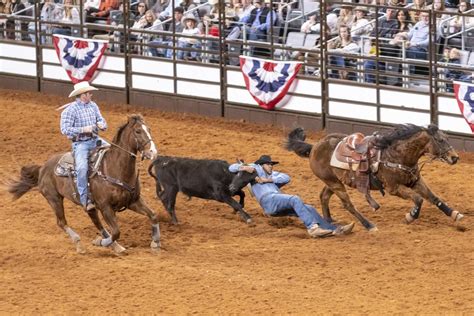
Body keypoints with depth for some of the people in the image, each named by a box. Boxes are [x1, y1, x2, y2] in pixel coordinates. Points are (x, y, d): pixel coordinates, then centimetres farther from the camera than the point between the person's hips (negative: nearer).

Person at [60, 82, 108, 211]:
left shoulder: (93, 105, 8)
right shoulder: (70, 110, -11)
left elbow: (101, 120, 16)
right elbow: (65, 129, -16)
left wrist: (102, 125, -9)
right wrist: (83, 129, -23)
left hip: (95, 140, 7)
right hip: (80, 143, -7)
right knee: (82, 167, -28)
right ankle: (85, 199, -24)